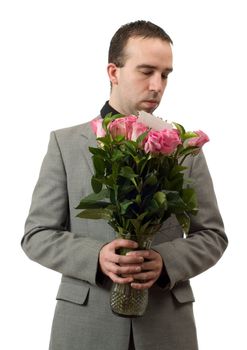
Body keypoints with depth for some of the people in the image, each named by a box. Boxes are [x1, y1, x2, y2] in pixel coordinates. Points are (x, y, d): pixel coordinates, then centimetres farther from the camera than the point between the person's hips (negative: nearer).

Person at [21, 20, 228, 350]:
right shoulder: (65, 143, 0)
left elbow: (212, 235, 5)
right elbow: (36, 235, -1)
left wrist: (166, 260, -14)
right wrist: (96, 257, -18)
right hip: (86, 323, -1)